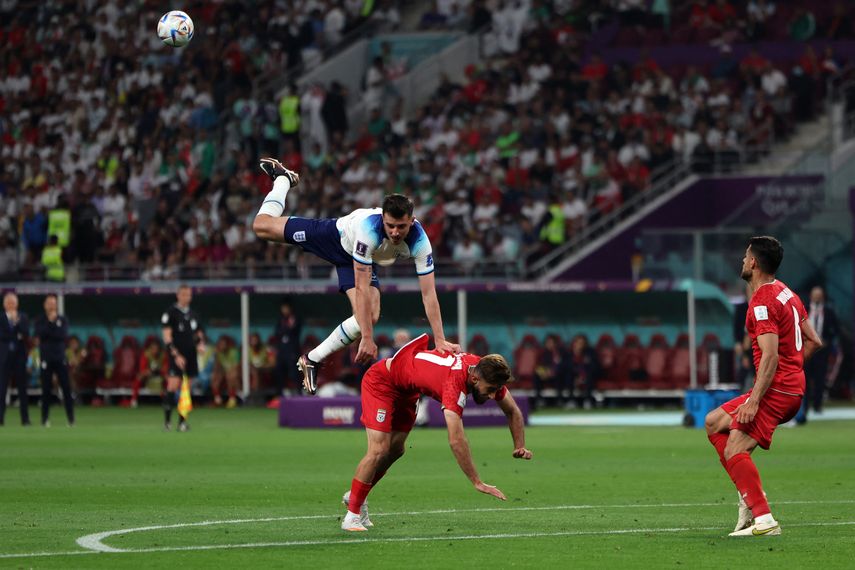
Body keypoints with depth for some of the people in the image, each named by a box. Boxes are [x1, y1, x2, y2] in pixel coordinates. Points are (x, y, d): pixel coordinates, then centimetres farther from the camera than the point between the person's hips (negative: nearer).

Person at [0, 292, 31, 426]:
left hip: (20, 356, 1)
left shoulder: (23, 317, 7)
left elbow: (26, 334, -6)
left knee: (22, 387, 1)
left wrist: (17, 322, -16)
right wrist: (16, 337, -12)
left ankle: (25, 418, 3)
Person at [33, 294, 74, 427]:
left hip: (60, 358, 1)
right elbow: (38, 334, -12)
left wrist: (49, 329, -10)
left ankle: (71, 418, -3)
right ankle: (45, 419, 5)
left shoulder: (63, 320, 9)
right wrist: (49, 322, -13)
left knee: (66, 388, -5)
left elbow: (63, 335, -6)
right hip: (46, 359, -1)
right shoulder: (40, 321, 6)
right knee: (46, 389, -1)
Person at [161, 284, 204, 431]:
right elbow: (166, 336, -9)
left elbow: (198, 334, 24)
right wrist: (176, 355, -17)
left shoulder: (193, 314, 15)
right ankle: (167, 420, -7)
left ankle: (182, 421, 8)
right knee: (173, 386, -14)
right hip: (176, 356, -6)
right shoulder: (171, 313, -4)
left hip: (190, 356, 6)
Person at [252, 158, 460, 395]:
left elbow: (429, 294, -31)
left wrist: (440, 340, -37)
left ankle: (312, 359, 0)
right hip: (335, 236, -3)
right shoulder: (368, 228, -45)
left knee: (370, 317, -18)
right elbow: (362, 288, -44)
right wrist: (367, 339, -46)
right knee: (262, 226, 2)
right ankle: (283, 178, 33)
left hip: (366, 261, 3)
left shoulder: (420, 241, -36)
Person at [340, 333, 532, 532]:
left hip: (406, 389, 9)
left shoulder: (486, 372, -17)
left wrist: (520, 447, -16)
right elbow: (456, 440, -45)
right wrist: (478, 483, -43)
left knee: (395, 451, 11)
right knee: (378, 450, -17)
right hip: (381, 380, -9)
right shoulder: (455, 382, -41)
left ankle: (354, 496, 30)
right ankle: (352, 515, -7)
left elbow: (513, 411, -1)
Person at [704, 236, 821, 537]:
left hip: (776, 389, -10)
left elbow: (771, 356, -23)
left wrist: (754, 400, -26)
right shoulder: (786, 293, 15)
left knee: (734, 450, -16)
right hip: (793, 387, 10)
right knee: (714, 422, 17)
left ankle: (764, 520, -21)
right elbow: (813, 341, 18)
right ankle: (749, 495, 10)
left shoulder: (762, 302, -15)